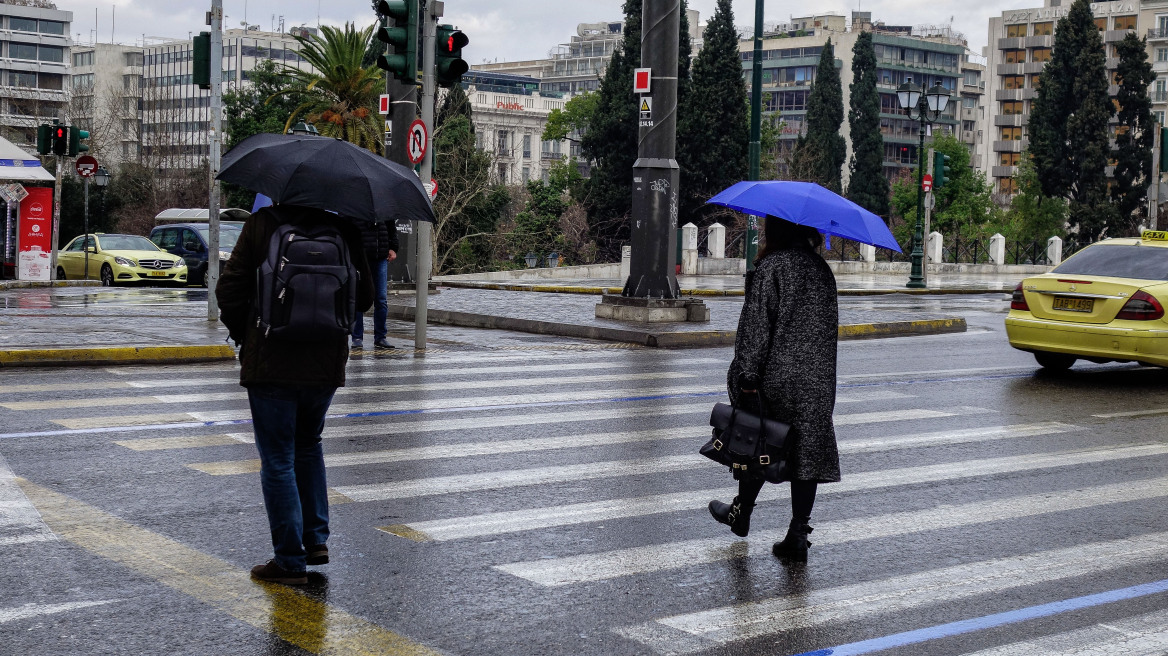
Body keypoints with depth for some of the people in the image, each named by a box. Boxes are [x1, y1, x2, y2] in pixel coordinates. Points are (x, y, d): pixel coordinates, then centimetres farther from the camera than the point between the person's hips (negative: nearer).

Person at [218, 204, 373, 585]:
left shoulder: (261, 224, -8)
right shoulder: (344, 229, 0)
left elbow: (229, 290, -7)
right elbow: (364, 298, 5)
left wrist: (242, 333, 10)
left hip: (270, 365, -3)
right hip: (326, 365, 4)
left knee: (278, 460, 4)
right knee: (308, 446, 25)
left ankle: (290, 560, 5)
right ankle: (316, 539, 22)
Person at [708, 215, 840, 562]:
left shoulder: (770, 268, -12)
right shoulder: (823, 269, 9)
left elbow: (756, 325, -15)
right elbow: (830, 325, 15)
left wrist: (746, 377, -14)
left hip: (776, 376, -5)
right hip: (817, 380, 5)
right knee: (807, 450, 3)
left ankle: (741, 514, 30)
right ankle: (798, 532, 1)